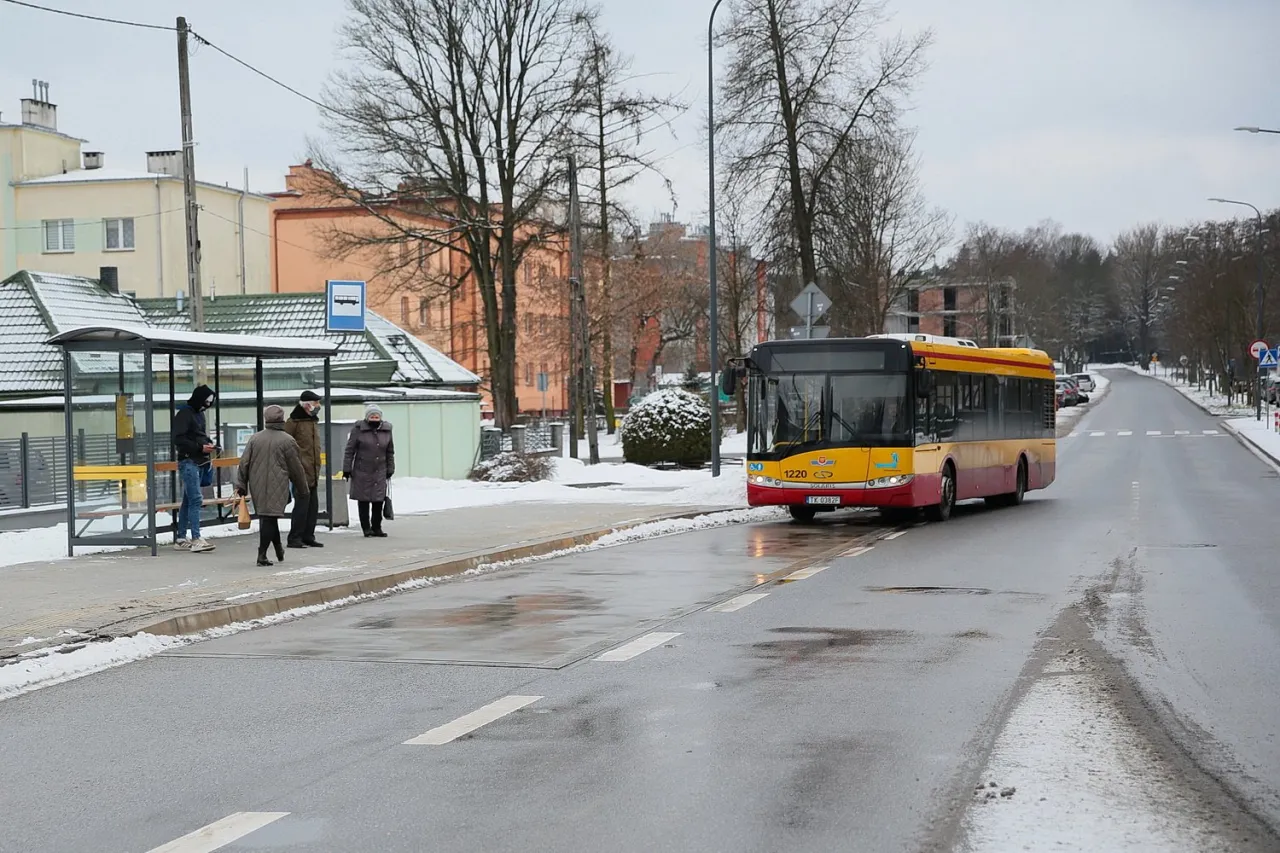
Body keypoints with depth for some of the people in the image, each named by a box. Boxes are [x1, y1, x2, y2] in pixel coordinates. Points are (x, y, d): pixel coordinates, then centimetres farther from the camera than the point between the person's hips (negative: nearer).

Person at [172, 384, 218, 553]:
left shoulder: (199, 414, 18)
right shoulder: (184, 414, -11)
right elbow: (178, 440, -17)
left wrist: (209, 443, 7)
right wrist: (200, 447, -20)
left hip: (199, 463, 9)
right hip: (188, 461, -9)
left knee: (188, 501, 11)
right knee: (196, 499, -15)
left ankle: (181, 538, 16)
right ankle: (196, 539, -20)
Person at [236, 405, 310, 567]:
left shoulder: (255, 438, 6)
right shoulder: (287, 441, -4)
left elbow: (244, 463, 5)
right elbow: (297, 468, -1)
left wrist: (241, 485, 10)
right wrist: (303, 490, 9)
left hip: (257, 486, 4)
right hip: (277, 486, -4)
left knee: (267, 516, 16)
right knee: (270, 517, -4)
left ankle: (278, 547, 29)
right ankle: (262, 554, -11)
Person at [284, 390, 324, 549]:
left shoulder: (313, 421, 16)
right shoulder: (294, 422, -11)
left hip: (313, 472, 9)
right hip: (301, 472, -9)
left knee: (313, 506, 10)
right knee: (302, 505, -8)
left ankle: (308, 536, 18)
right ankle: (295, 538, -2)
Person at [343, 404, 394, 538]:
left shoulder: (386, 430, 7)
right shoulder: (358, 430, -5)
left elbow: (390, 452, 15)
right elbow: (349, 451, -2)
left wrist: (390, 470, 13)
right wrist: (347, 470, -5)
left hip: (380, 472, 3)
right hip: (362, 472, -3)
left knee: (378, 501, 3)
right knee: (364, 501, 2)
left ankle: (377, 527, 15)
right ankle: (366, 528, 10)